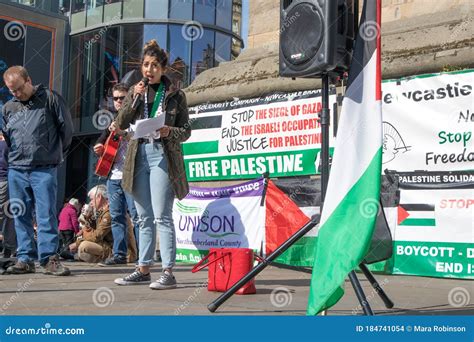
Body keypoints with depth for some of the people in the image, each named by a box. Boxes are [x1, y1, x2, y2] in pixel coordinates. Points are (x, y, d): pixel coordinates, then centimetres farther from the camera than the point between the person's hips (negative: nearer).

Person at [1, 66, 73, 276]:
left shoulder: (50, 99, 1)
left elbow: (66, 127, 4)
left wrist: (57, 154, 11)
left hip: (44, 169, -4)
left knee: (46, 214, -7)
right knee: (21, 216, 6)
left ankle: (49, 258, -4)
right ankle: (25, 258, 12)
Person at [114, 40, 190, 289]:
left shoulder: (175, 95, 3)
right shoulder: (136, 91, 14)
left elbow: (186, 131, 4)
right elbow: (121, 124, 5)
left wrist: (169, 132, -16)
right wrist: (134, 99, -7)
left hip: (162, 156, -4)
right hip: (139, 156, 5)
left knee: (162, 217, -10)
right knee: (144, 218, 10)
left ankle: (167, 272, -9)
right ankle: (143, 269, 17)